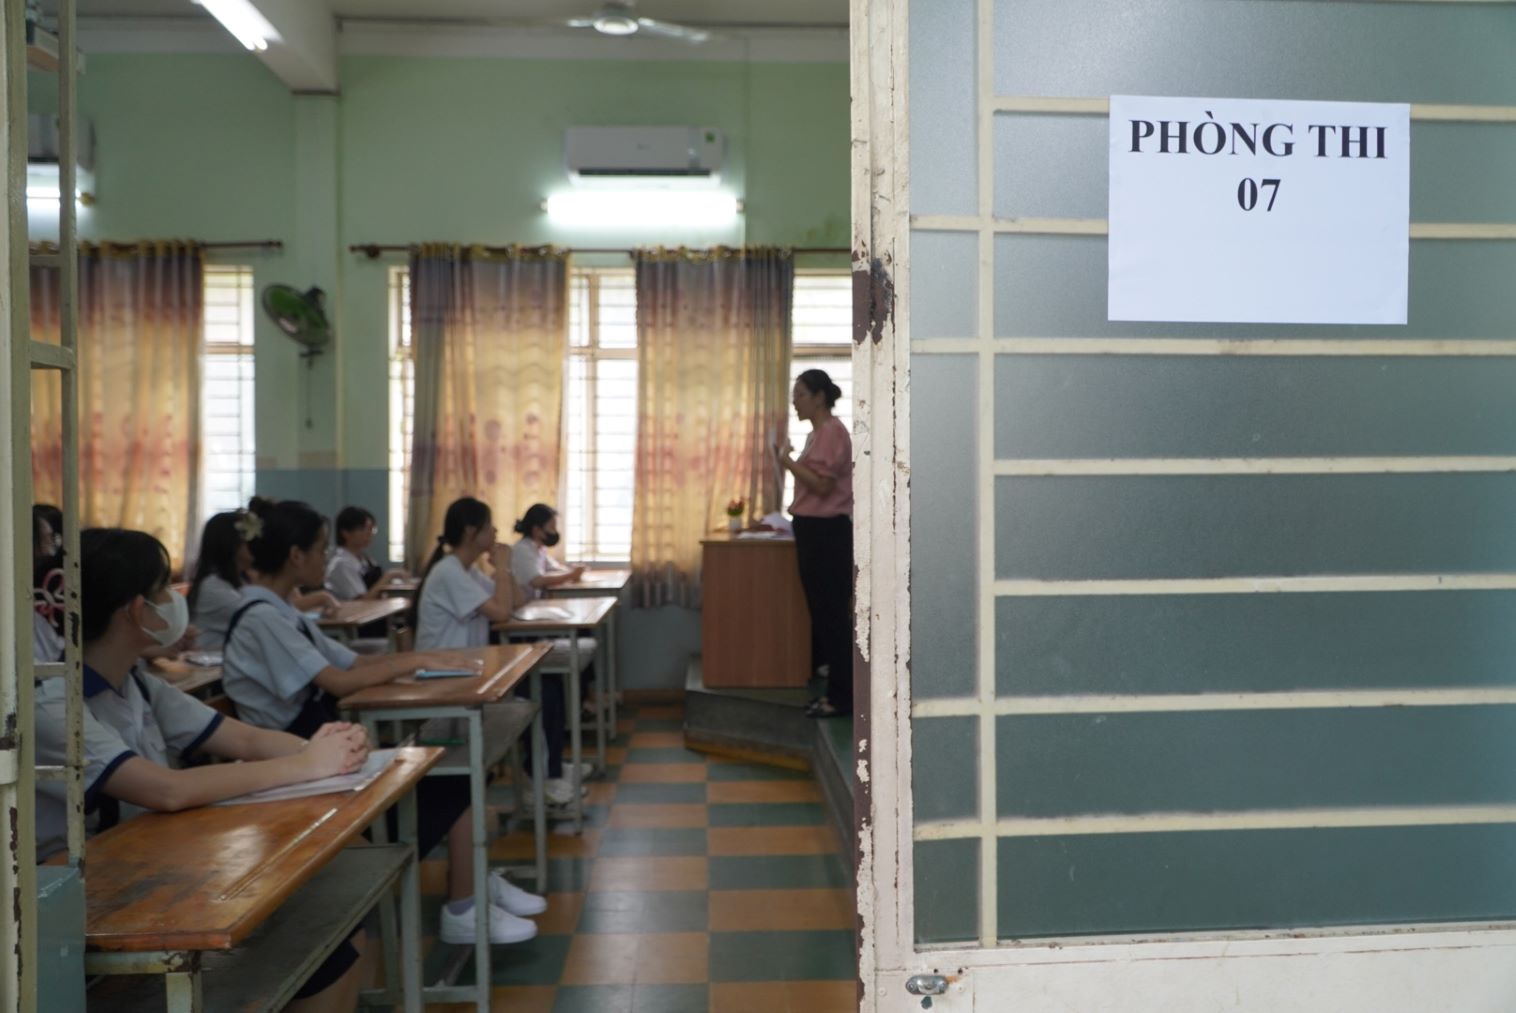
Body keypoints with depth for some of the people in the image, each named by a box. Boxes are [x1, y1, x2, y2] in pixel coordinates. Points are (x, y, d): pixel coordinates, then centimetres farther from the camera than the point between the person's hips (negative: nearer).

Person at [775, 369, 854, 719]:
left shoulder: (832, 431, -14)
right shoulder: (817, 433, 17)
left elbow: (823, 485, -20)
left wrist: (789, 462, -15)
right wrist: (789, 463, 11)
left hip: (828, 532, -10)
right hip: (813, 530, 10)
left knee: (832, 614, -6)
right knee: (820, 612, 12)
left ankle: (842, 696, 1)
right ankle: (832, 690, 19)